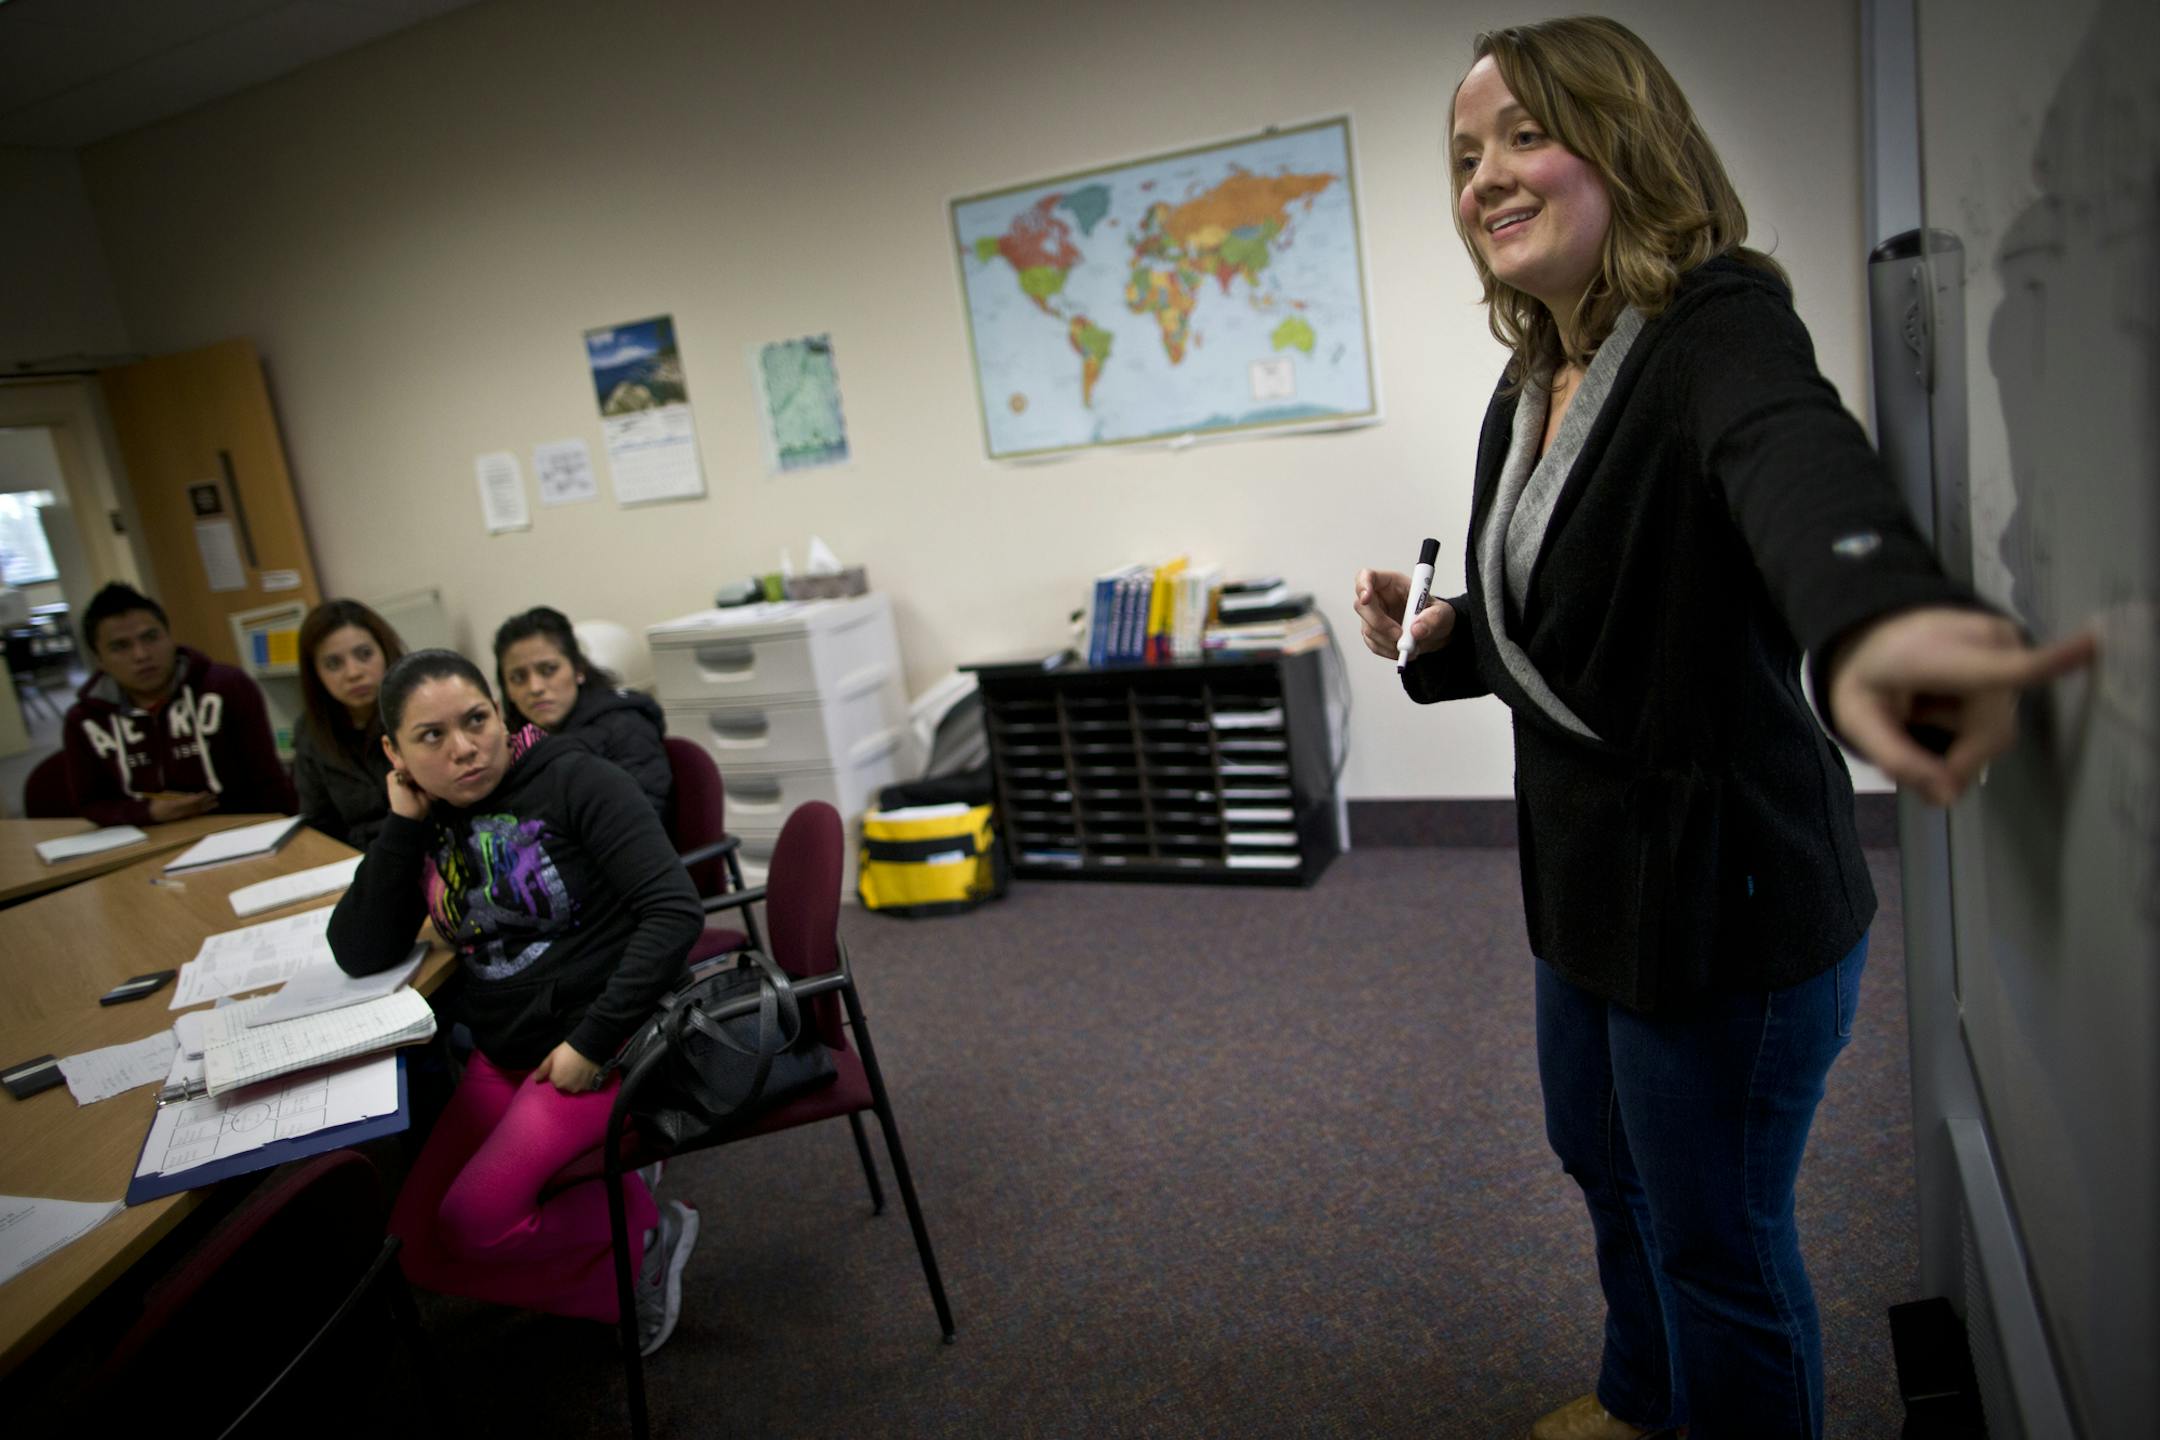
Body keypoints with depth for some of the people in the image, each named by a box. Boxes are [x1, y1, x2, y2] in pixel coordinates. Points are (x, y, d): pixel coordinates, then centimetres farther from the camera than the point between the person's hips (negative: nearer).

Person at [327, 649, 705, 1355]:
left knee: (474, 1221, -18)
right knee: (418, 1245, -1)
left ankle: (646, 1230, 3)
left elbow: (675, 910, -18)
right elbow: (360, 954, -2)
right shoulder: (423, 823, 6)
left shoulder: (572, 781, -11)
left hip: (608, 1039, -7)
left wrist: (594, 1040, -21)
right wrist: (403, 823, -9)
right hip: (505, 1054, 7)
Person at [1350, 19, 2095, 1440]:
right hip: (1590, 878, 9)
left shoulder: (1716, 326, -19)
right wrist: (1440, 635, -3)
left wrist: (1877, 607, -65)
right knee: (1602, 1163, 28)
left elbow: (1794, 449, -45)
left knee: (1716, 1242, 10)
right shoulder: (1528, 393, 5)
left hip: (1728, 887, -9)